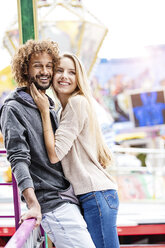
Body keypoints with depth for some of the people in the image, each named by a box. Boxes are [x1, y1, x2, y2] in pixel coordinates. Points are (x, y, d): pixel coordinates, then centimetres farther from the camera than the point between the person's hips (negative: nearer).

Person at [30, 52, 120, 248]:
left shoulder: (77, 102, -9)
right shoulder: (65, 109, 20)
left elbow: (55, 154, -13)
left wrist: (45, 111, -7)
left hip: (96, 194, -10)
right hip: (91, 195, 10)